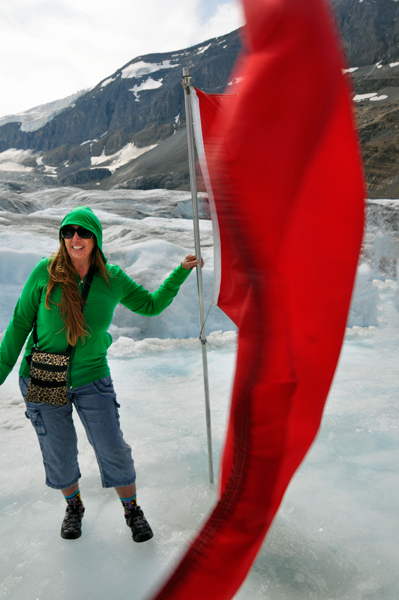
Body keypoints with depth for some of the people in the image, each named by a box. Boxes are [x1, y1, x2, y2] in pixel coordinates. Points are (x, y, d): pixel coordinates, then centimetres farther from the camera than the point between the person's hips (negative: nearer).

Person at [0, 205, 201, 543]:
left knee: (113, 450, 3)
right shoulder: (45, 273, -10)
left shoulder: (113, 279, -6)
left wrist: (182, 271, 1)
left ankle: (132, 509, 32)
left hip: (92, 379, 0)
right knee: (59, 455, 14)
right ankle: (74, 507, 45)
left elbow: (151, 305, 7)